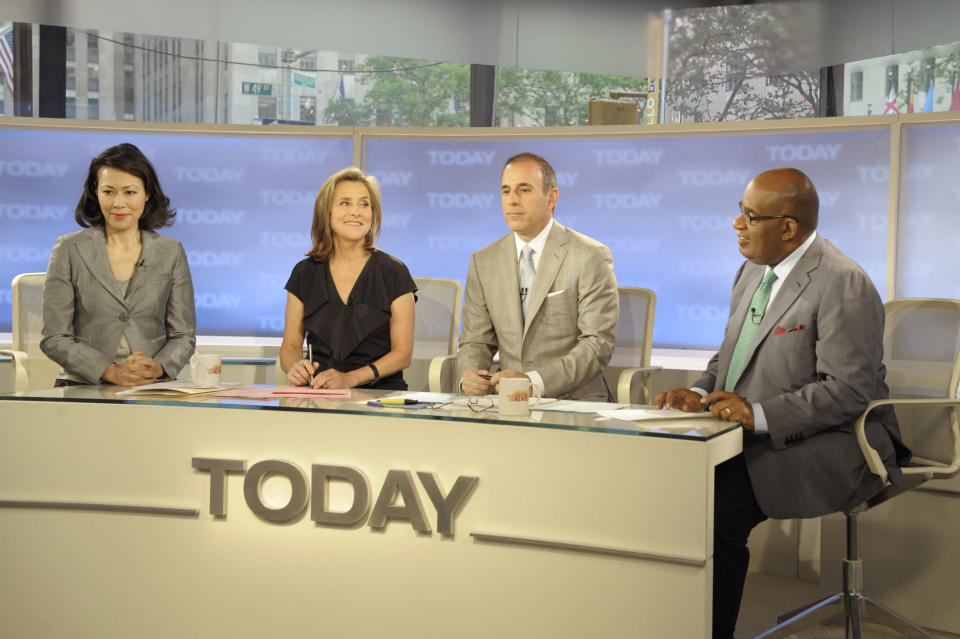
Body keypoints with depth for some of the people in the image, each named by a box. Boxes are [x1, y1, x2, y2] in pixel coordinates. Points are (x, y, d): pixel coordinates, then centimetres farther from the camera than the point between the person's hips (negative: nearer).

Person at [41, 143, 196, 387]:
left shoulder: (171, 252, 10)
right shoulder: (69, 250, 4)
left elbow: (183, 335, 10)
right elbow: (54, 338, -1)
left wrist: (157, 367, -10)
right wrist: (112, 372, -13)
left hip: (154, 388, 1)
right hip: (84, 386, -1)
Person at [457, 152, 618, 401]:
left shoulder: (591, 257, -3)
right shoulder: (483, 261, 12)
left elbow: (599, 343, -10)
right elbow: (475, 341, 13)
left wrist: (535, 380, -21)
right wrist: (468, 376, -11)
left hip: (573, 401, -3)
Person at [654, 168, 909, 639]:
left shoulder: (844, 285, -16)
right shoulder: (753, 272, 12)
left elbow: (848, 390, -21)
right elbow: (730, 354, 22)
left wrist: (760, 415, -26)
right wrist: (700, 394, 1)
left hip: (829, 444, -8)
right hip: (756, 437, 8)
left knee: (721, 505, -29)